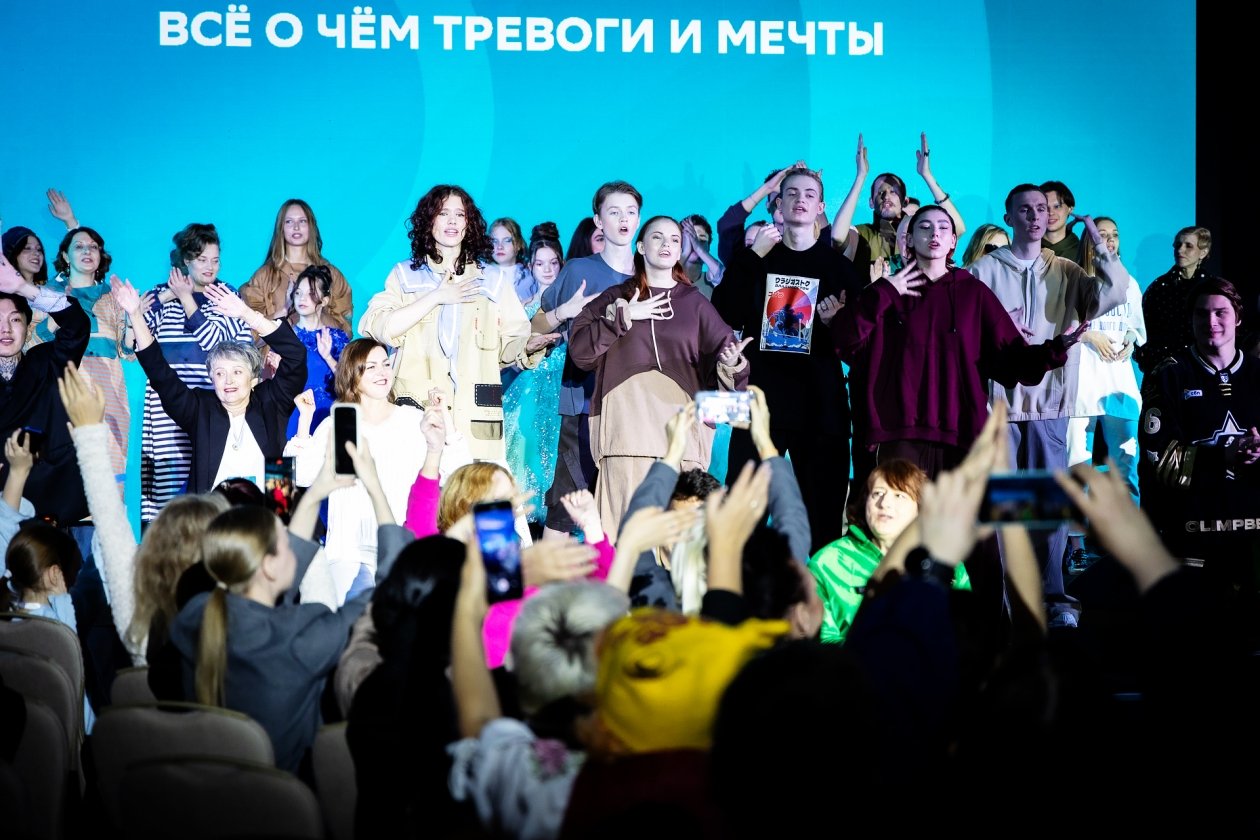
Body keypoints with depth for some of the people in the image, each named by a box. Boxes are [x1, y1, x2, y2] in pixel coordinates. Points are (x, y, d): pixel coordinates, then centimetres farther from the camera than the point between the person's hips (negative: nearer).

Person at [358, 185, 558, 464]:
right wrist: (437, 297, -4)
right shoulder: (405, 275, 14)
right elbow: (376, 328, -3)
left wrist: (529, 346, -9)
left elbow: (508, 347, 14)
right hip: (417, 412, -1)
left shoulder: (491, 281, 20)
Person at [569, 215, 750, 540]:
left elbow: (722, 351, 6)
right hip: (627, 430, 0)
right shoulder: (616, 298, 18)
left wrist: (729, 362, -16)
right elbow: (579, 349, 6)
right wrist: (624, 316, -1)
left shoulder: (695, 303, 18)